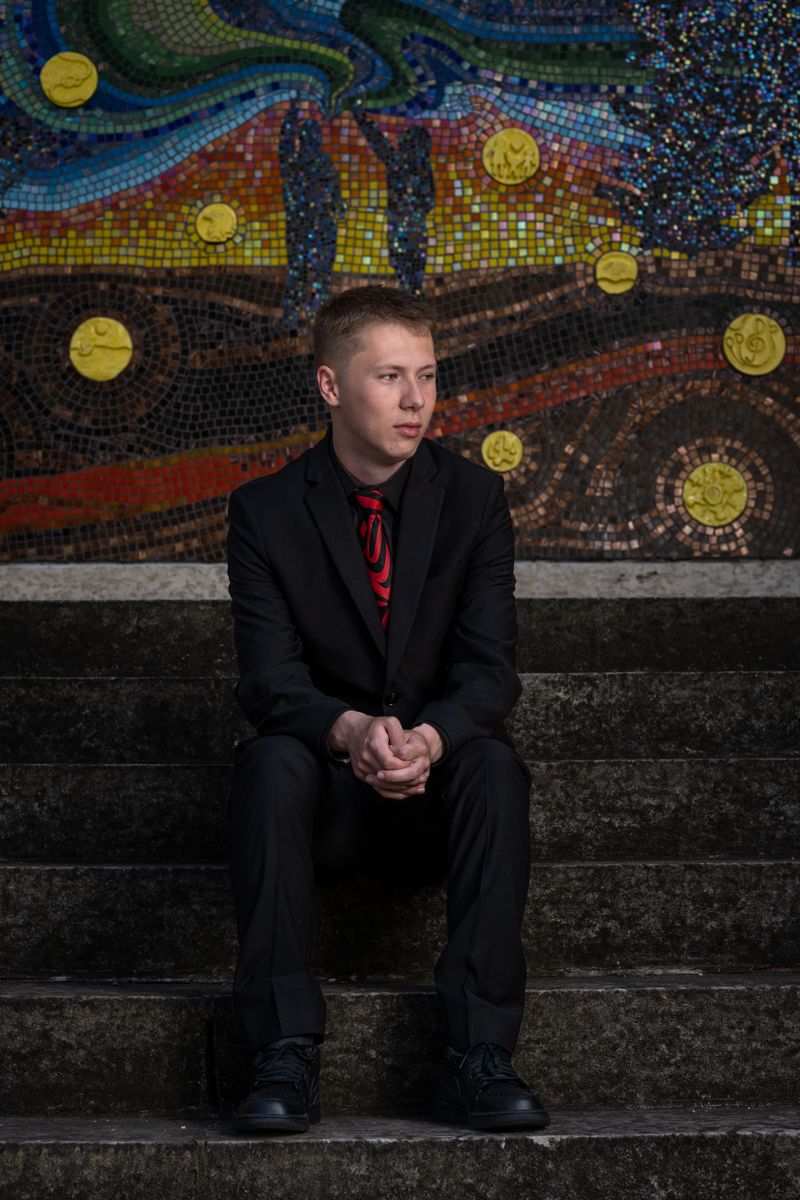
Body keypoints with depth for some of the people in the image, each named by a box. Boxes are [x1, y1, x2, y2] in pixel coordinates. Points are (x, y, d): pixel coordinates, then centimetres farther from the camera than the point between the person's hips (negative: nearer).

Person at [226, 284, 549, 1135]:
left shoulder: (472, 498, 0)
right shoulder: (265, 511, -3)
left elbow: (489, 668, -7)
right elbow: (270, 680, -10)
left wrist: (429, 737, -31)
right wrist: (352, 731, -33)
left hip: (439, 780, 1)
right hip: (329, 788, 0)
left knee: (494, 762, -32)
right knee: (271, 760, -33)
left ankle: (478, 1056, -35)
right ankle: (285, 1055, -35)